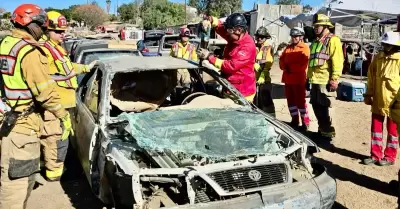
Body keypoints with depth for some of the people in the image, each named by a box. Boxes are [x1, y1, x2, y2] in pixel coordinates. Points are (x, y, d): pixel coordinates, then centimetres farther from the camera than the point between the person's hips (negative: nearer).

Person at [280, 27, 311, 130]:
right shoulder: (288, 48, 17)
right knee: (290, 100, 11)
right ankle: (294, 120, 22)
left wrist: (290, 67, -15)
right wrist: (285, 67, -6)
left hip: (299, 79, -7)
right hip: (288, 79, 7)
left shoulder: (305, 48, -5)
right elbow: (282, 60, 13)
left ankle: (305, 122, 3)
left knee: (300, 100, -5)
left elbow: (303, 64, -15)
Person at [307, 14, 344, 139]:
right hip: (315, 80, 8)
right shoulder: (315, 42, 20)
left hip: (325, 81, -8)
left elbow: (337, 61, -14)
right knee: (316, 106, 13)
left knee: (324, 107, -4)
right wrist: (308, 77, 22)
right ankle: (322, 129, 26)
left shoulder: (333, 40, -6)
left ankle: (328, 132, 7)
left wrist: (334, 79, -19)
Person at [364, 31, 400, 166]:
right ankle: (375, 155, 22)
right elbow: (371, 77, 12)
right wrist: (368, 94, 11)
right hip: (378, 101, 5)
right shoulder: (378, 58, 6)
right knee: (376, 129, 11)